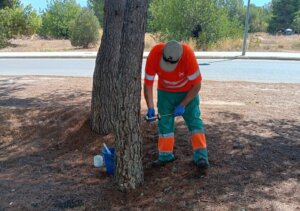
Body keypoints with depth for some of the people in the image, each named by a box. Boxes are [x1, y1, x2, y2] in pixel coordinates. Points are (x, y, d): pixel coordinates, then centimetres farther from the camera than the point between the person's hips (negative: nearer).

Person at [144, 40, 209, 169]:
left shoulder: (188, 55, -35)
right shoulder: (154, 54, -31)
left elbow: (197, 85, -24)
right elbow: (148, 83, -21)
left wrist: (183, 105, -24)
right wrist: (150, 107, -29)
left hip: (188, 92, -2)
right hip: (165, 92, 2)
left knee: (194, 120, -6)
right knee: (164, 123, 3)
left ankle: (200, 156, -2)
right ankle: (165, 155, 15)